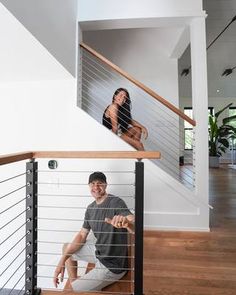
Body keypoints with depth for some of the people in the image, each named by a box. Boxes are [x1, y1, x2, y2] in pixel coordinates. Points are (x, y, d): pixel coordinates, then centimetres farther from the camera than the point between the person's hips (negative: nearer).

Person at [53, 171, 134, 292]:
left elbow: (136, 227, -37)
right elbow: (82, 235, 6)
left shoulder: (116, 202, -25)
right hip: (99, 251, 8)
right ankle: (75, 283, 31)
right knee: (66, 248, 18)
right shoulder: (90, 208, 0)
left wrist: (127, 222, -61)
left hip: (112, 265, -7)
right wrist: (62, 261, -1)